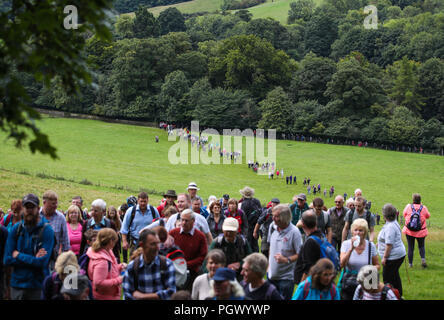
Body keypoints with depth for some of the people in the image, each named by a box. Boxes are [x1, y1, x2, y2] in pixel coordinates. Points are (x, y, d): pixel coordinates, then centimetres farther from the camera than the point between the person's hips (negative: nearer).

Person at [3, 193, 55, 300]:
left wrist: (18, 255, -9)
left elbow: (42, 262, -17)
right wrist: (33, 259, -13)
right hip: (17, 284, 3)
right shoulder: (16, 228, 3)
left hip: (38, 286, -3)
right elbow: (7, 260, -4)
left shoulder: (47, 230, -9)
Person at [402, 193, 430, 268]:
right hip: (421, 231, 0)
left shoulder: (408, 206, -10)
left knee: (410, 247, 10)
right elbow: (428, 216, 6)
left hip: (409, 231, 0)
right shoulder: (423, 208, -10)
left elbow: (404, 214, 7)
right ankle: (423, 258, -6)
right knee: (421, 246, 18)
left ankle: (410, 263, 14)